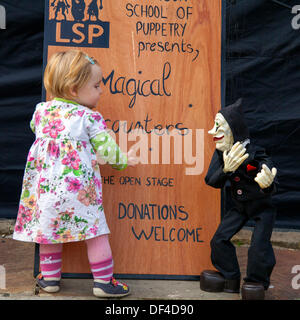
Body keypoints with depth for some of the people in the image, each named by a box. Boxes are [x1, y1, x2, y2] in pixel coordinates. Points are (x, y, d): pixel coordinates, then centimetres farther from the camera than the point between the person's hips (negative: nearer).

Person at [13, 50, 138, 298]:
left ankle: (49, 277, 27)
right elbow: (107, 151, -4)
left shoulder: (42, 110, 7)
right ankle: (103, 281, 13)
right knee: (95, 231, 6)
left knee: (48, 228, 17)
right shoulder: (90, 118, -6)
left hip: (46, 185, 4)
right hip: (81, 188, -4)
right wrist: (124, 160, 15)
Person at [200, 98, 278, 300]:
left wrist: (267, 185, -63)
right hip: (239, 206, 5)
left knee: (259, 246, -16)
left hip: (262, 207, -5)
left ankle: (257, 284, 11)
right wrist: (225, 170, -45)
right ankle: (231, 280, 16)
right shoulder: (221, 154, -14)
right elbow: (212, 181, -23)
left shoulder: (257, 156, -29)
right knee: (220, 239, -2)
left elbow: (270, 189, -37)